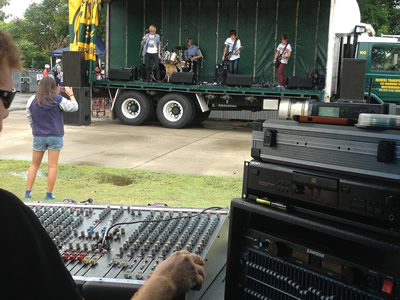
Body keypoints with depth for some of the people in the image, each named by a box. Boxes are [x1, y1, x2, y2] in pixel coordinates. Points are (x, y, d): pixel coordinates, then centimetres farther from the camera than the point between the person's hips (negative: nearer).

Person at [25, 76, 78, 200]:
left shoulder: (32, 100, -1)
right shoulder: (58, 100, -10)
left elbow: (30, 119, 7)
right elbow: (74, 107, 1)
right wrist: (71, 94, 17)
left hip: (38, 136, 3)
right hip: (55, 136, -3)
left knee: (34, 165, 16)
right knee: (53, 166, 4)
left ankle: (28, 192, 16)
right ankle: (49, 194, 6)